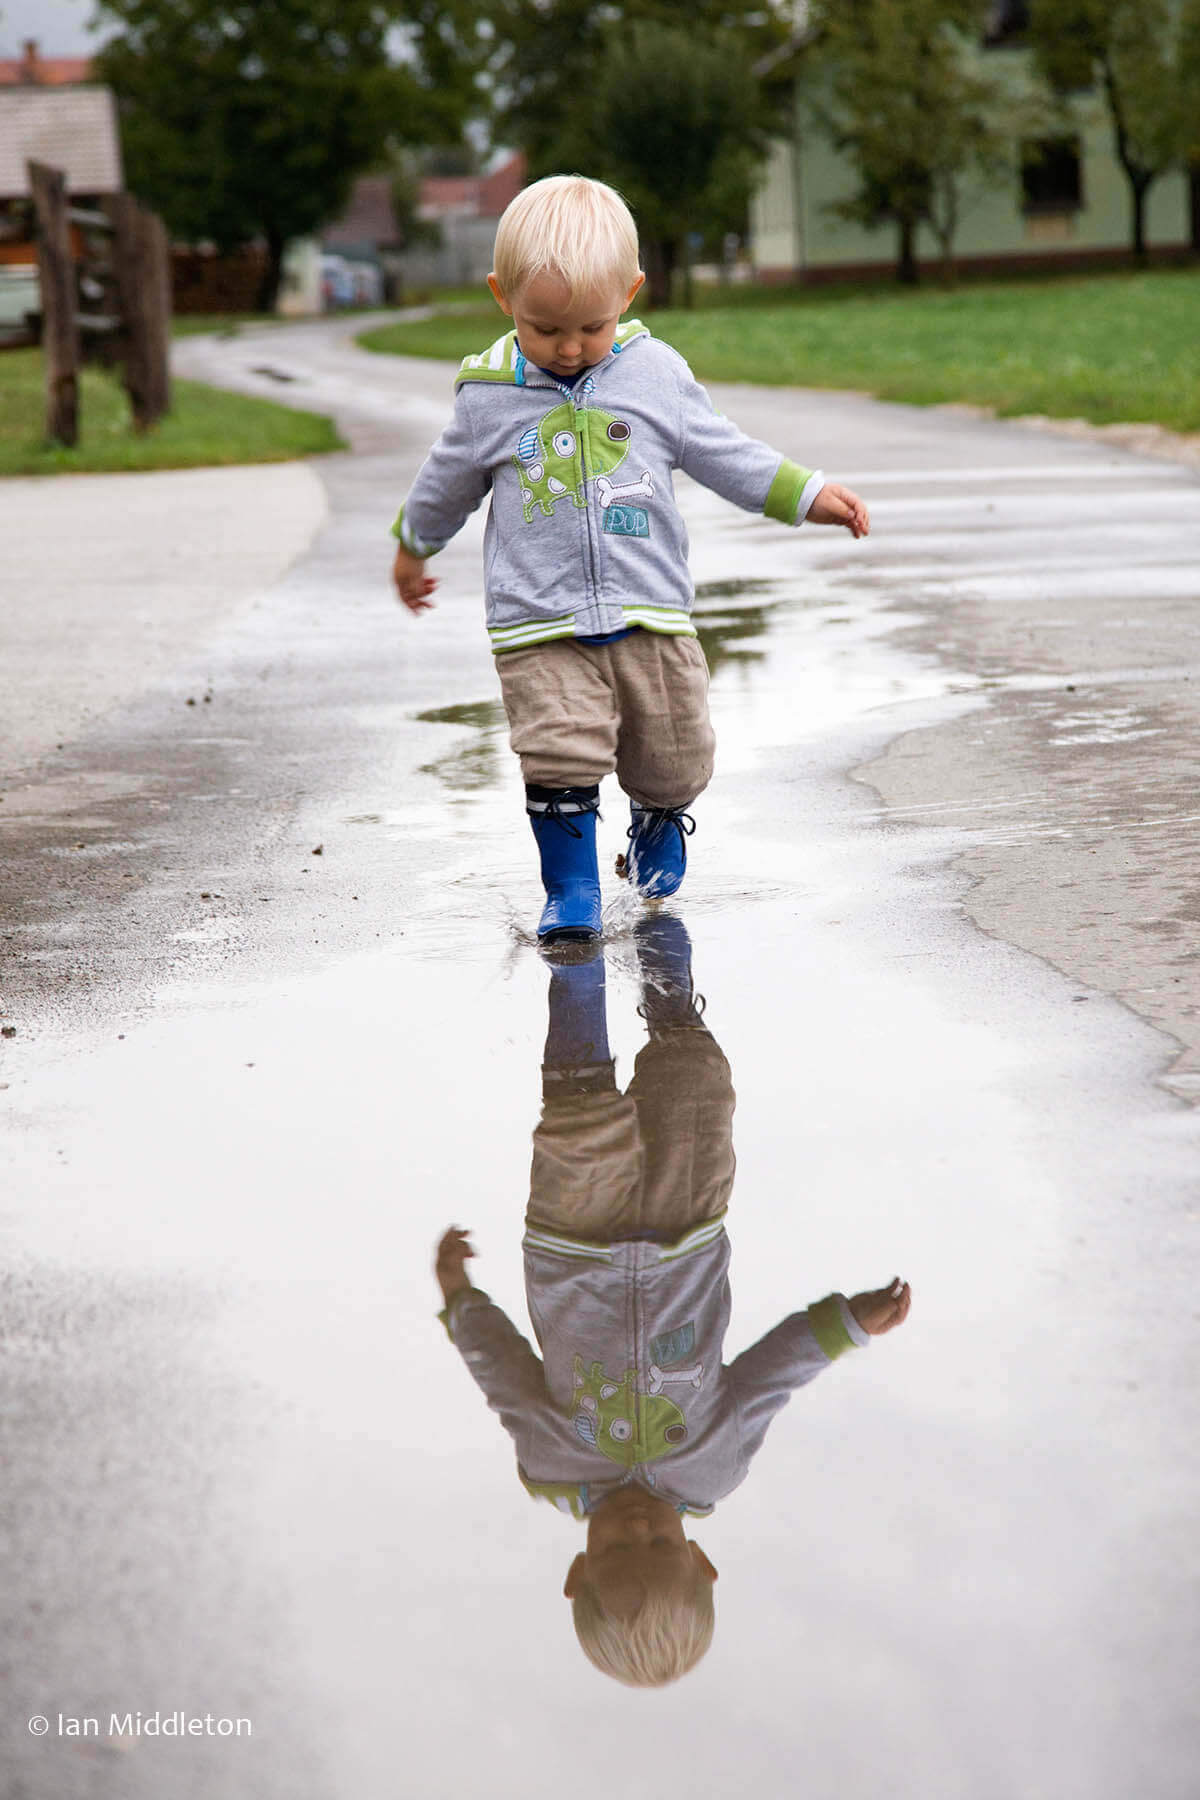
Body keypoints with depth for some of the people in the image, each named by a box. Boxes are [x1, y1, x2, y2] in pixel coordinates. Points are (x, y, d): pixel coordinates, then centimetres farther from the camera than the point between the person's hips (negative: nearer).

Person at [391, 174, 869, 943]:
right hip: (541, 627, -1)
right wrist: (414, 548, 30)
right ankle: (572, 892, -1)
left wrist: (806, 494, 5)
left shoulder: (655, 372, -1)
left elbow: (721, 451, 10)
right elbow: (449, 483, 17)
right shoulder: (489, 394, -1)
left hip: (651, 615, 2)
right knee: (560, 759, -16)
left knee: (673, 760, 11)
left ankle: (659, 823, 44)